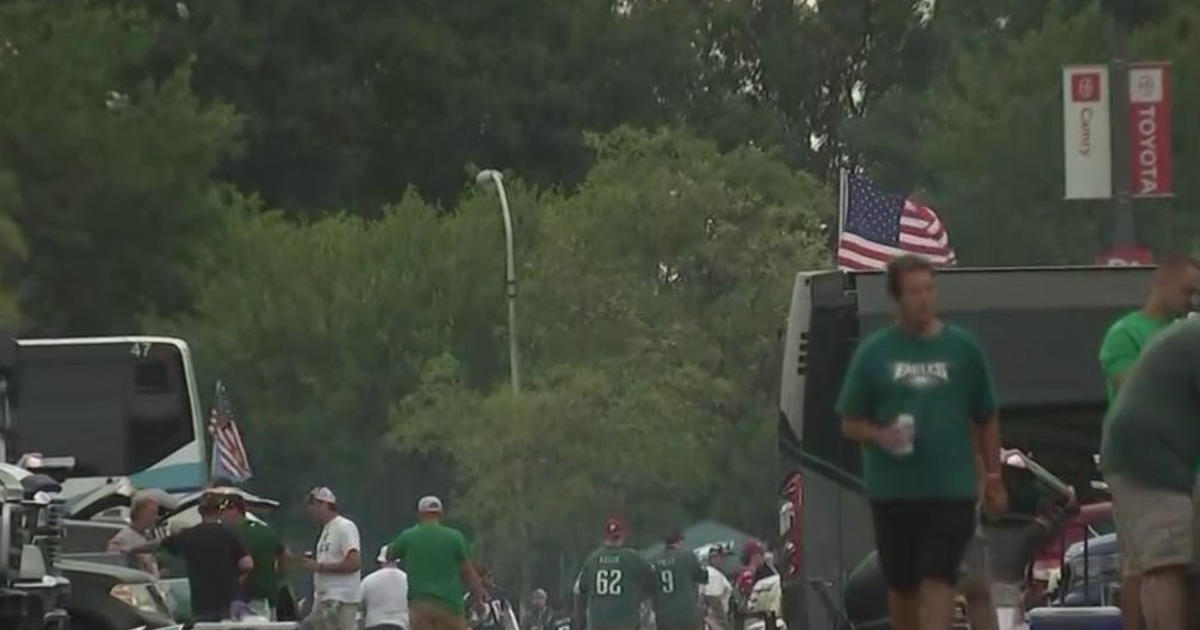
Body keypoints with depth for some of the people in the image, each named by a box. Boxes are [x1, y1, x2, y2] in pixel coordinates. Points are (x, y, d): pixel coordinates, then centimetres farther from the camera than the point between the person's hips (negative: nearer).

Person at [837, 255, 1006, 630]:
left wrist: (993, 478, 8)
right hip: (892, 490, 1)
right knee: (902, 587, 10)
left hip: (951, 488, -1)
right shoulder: (873, 353, 4)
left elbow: (986, 421, 12)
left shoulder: (963, 349, 5)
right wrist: (880, 436, -13)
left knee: (938, 580, -14)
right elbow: (850, 423, 8)